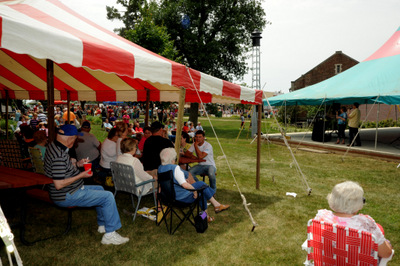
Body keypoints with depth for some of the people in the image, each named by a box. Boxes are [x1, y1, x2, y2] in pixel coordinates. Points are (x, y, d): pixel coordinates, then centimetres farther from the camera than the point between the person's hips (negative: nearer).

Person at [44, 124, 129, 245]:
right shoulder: (59, 156, -28)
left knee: (100, 189, 25)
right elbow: (59, 184, -30)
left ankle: (102, 225, 32)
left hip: (72, 190, 11)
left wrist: (77, 164, 6)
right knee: (108, 197, -11)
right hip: (66, 197, -11)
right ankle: (110, 235, -2)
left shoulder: (54, 146, 5)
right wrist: (81, 175, -21)